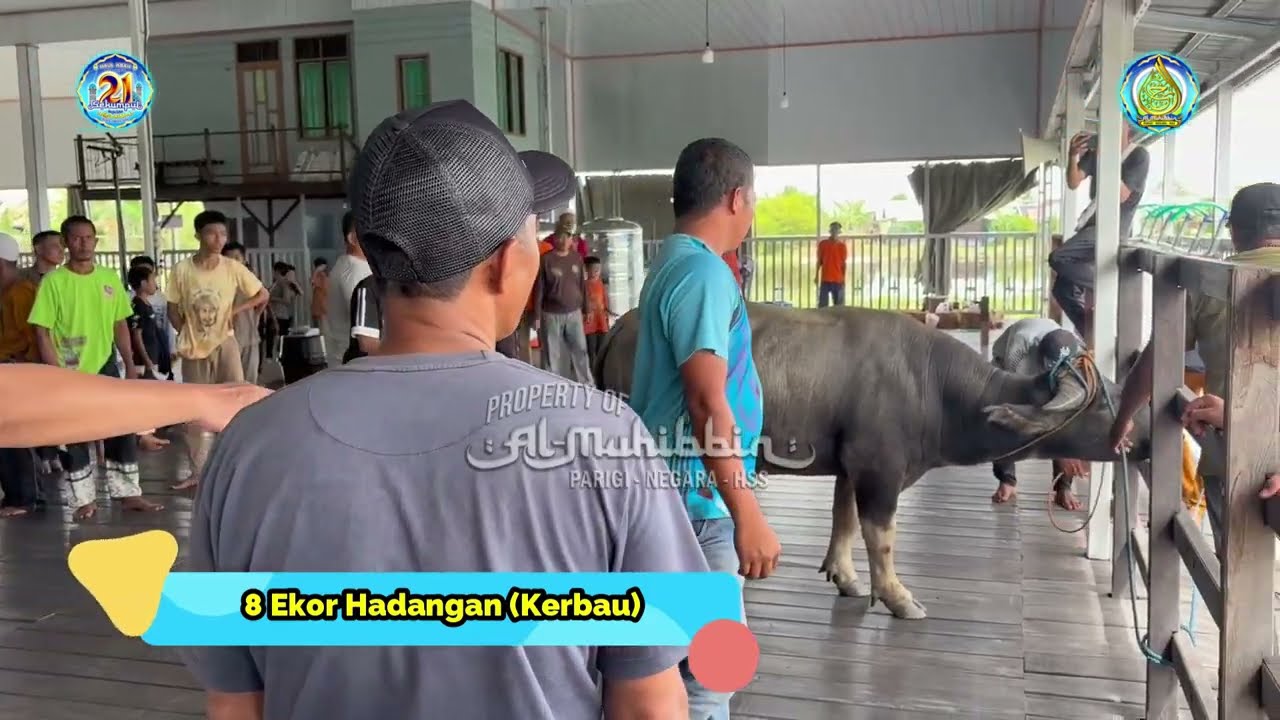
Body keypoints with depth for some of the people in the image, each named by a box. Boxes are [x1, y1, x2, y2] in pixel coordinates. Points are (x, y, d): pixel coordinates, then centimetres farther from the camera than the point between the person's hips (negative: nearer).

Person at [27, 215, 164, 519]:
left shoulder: (110, 278, 3)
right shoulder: (53, 281, -10)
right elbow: (42, 332, -10)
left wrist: (130, 365, 5)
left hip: (105, 368, 4)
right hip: (69, 374, -4)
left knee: (123, 431, 6)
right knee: (74, 438, 7)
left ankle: (129, 494, 17)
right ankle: (84, 499, 20)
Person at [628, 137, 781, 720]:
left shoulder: (675, 262, 14)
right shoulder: (704, 270, -17)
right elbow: (706, 403, -24)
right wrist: (749, 516, -23)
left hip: (690, 493, 10)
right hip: (701, 497, -10)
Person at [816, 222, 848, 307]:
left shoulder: (842, 245, 1)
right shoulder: (823, 243, 2)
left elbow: (844, 263, 3)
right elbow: (819, 261, 7)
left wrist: (843, 279, -1)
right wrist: (817, 275, 3)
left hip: (838, 279, 0)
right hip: (825, 279, 0)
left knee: (839, 305, 3)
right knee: (822, 304, 0)